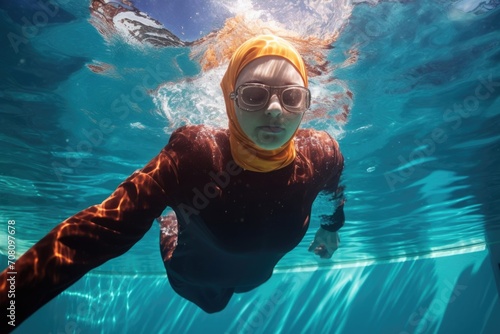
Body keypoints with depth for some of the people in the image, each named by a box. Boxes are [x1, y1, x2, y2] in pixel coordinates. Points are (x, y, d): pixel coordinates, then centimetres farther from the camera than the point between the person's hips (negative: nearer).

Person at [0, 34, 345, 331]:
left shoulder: (321, 153, -29)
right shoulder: (194, 155, -40)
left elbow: (335, 190, -3)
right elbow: (94, 233, -45)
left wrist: (332, 227, 11)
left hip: (254, 277, 4)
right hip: (195, 278, -3)